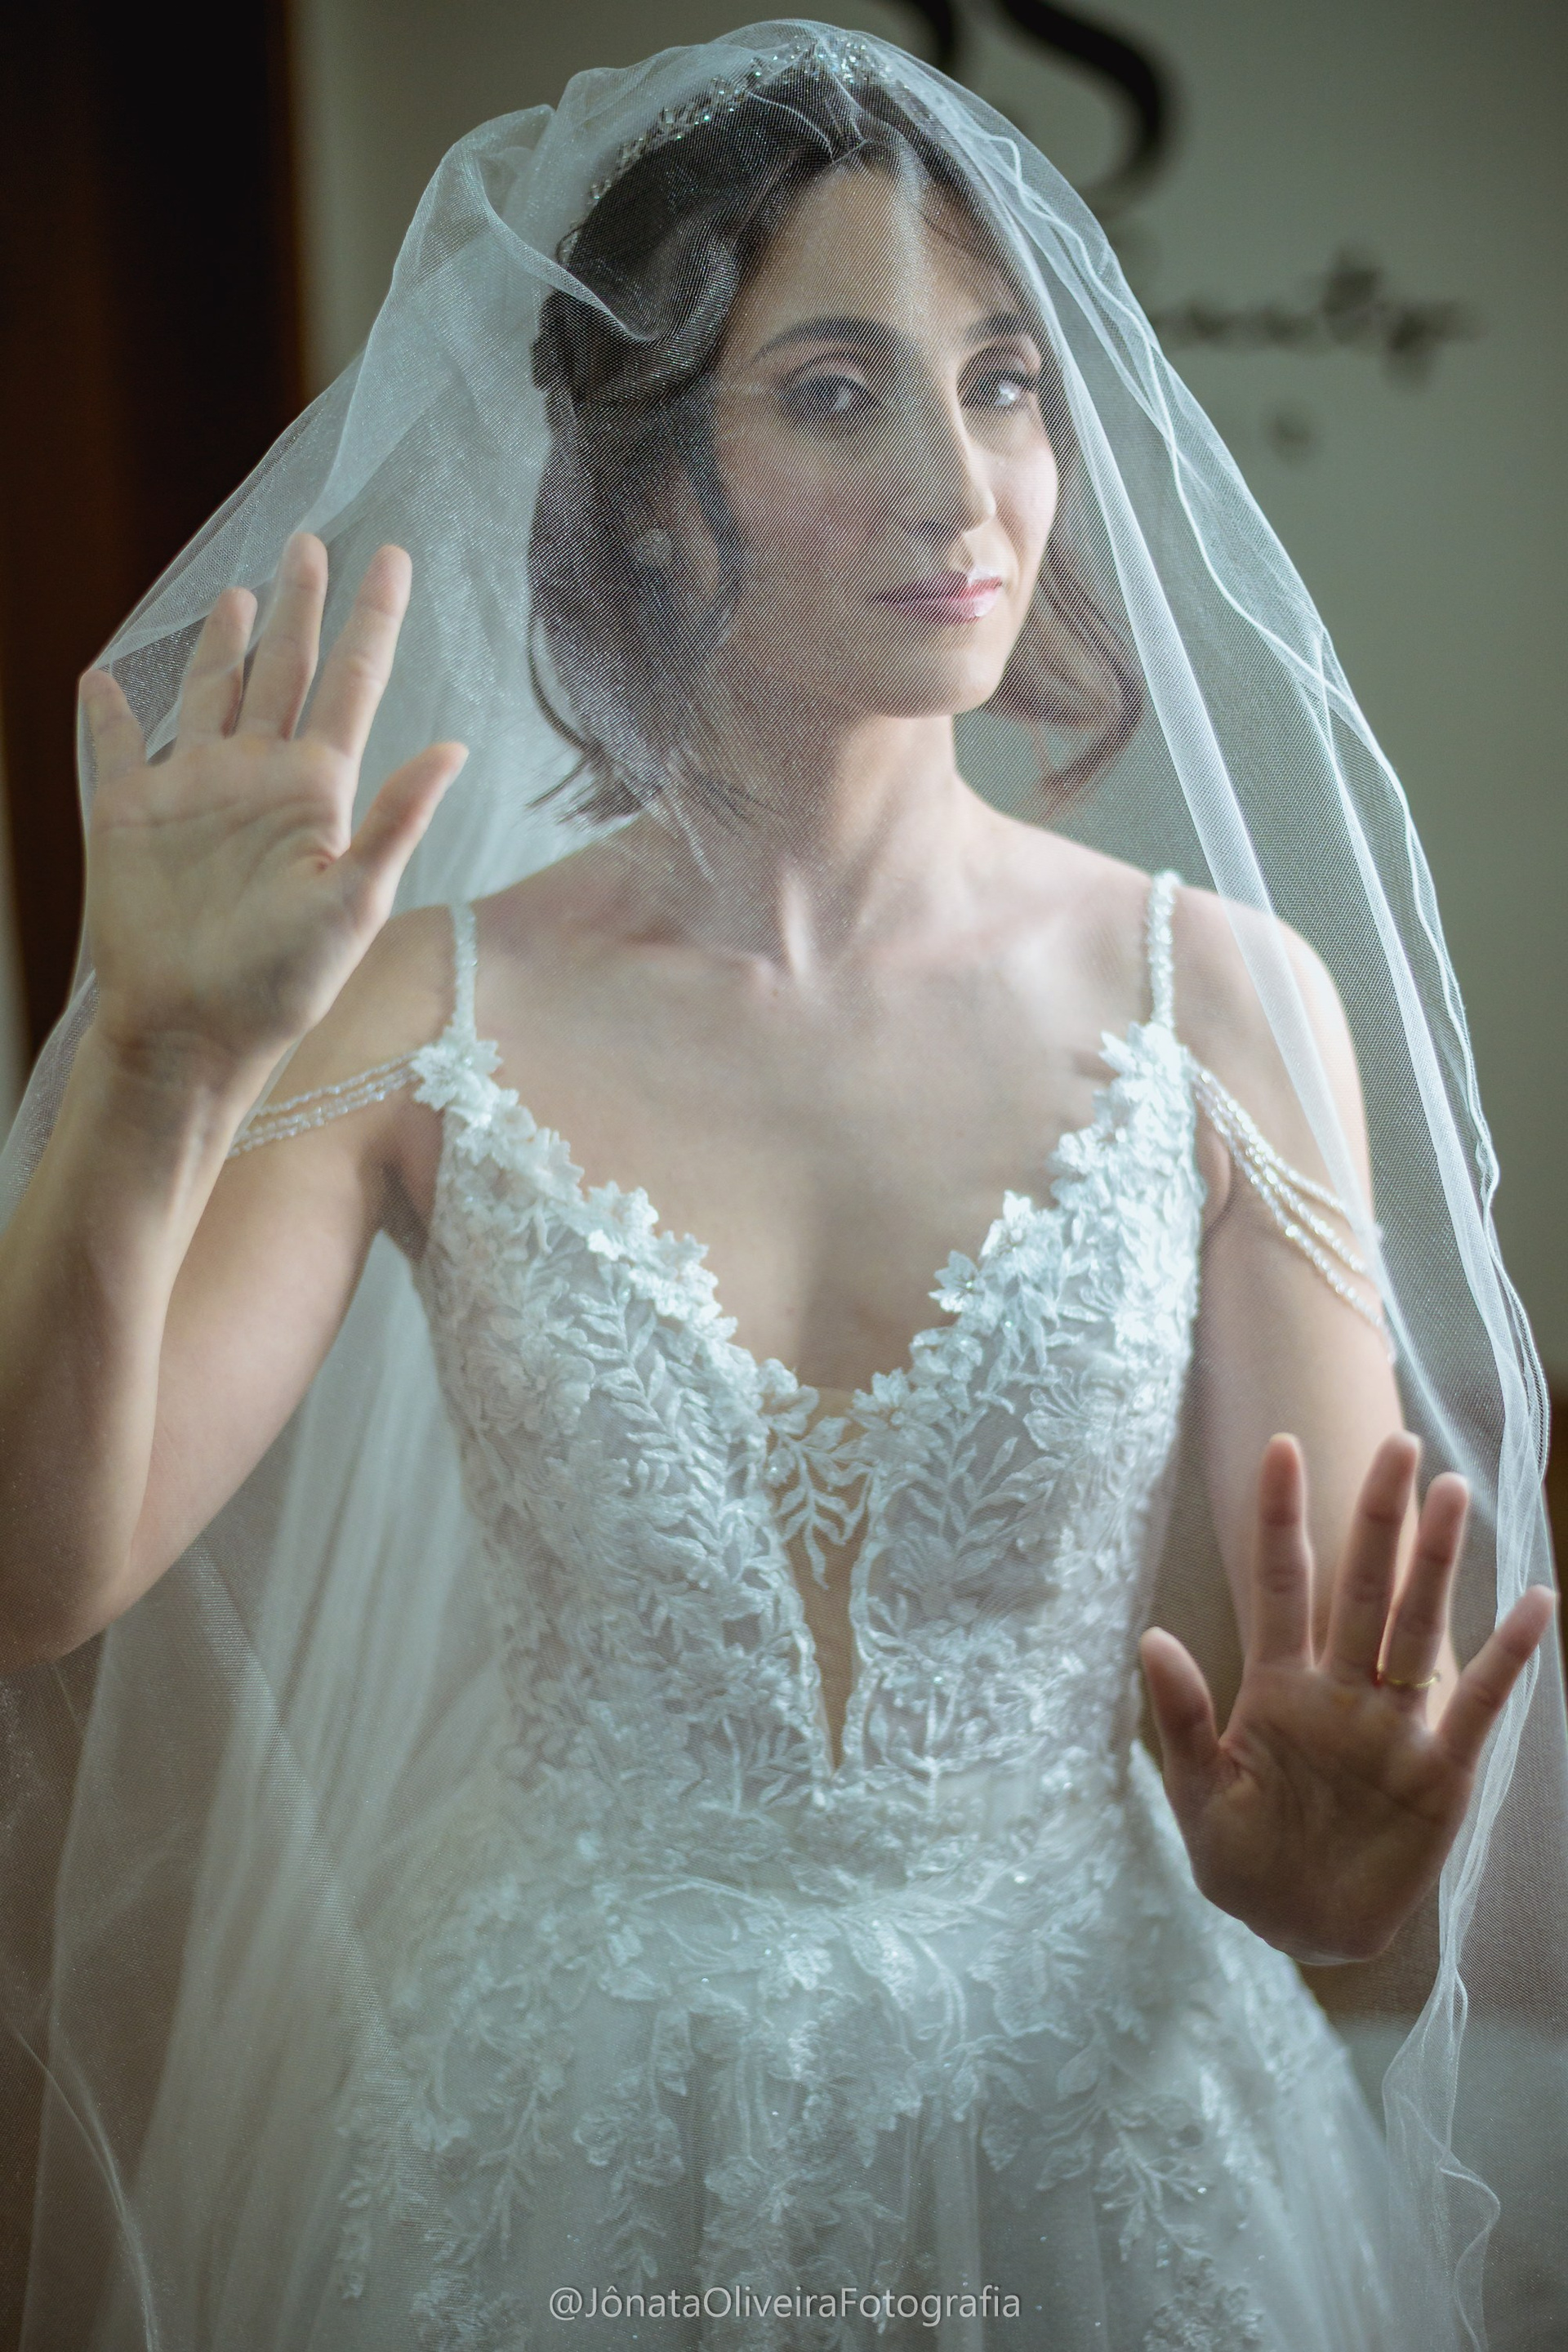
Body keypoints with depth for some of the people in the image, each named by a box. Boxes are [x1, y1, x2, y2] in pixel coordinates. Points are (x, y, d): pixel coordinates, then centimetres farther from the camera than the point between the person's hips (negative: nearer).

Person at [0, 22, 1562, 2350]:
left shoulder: (1227, 1003, -10)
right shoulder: (422, 1012, -10)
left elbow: (1376, 1694, -6)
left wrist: (1325, 1862, -28)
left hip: (1094, 2114, 1)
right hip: (551, 2145, 0)